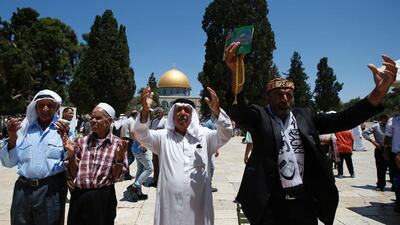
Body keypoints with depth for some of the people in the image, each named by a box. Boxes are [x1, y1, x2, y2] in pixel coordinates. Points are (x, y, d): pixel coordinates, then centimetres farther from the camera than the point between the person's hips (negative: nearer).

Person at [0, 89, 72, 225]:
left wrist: (66, 138, -19)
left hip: (51, 190, -2)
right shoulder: (24, 127, 7)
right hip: (23, 189, 3)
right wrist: (12, 138, -7)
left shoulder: (64, 129, 0)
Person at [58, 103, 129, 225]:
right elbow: (74, 173, 5)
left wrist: (119, 158, -21)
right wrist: (71, 154, -9)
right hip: (79, 196, 3)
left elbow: (115, 176, -5)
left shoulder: (118, 144, -5)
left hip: (103, 198, -2)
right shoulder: (81, 141, 3)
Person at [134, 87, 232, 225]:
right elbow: (142, 135, -10)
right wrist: (145, 110, -29)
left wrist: (217, 111, -29)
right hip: (169, 204, 0)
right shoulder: (163, 137, 3)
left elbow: (225, 134, -11)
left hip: (198, 204, 1)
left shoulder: (204, 136, 3)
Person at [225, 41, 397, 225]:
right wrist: (236, 73, -45)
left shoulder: (305, 116, 6)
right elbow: (238, 111, -24)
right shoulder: (259, 117, -5)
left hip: (305, 203, 4)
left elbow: (341, 120, -3)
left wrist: (379, 92, -17)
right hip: (271, 204, -3)